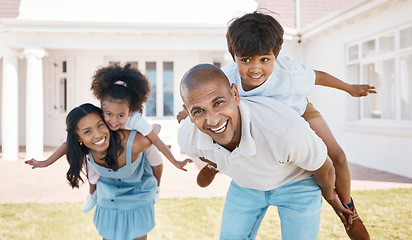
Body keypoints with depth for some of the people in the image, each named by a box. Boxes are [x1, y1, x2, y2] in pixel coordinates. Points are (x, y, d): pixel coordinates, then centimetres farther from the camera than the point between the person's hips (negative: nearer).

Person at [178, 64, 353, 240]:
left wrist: (329, 195, 2)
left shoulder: (285, 129, -43)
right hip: (245, 183, 3)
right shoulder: (188, 139, -27)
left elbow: (325, 169, -19)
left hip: (297, 181, -3)